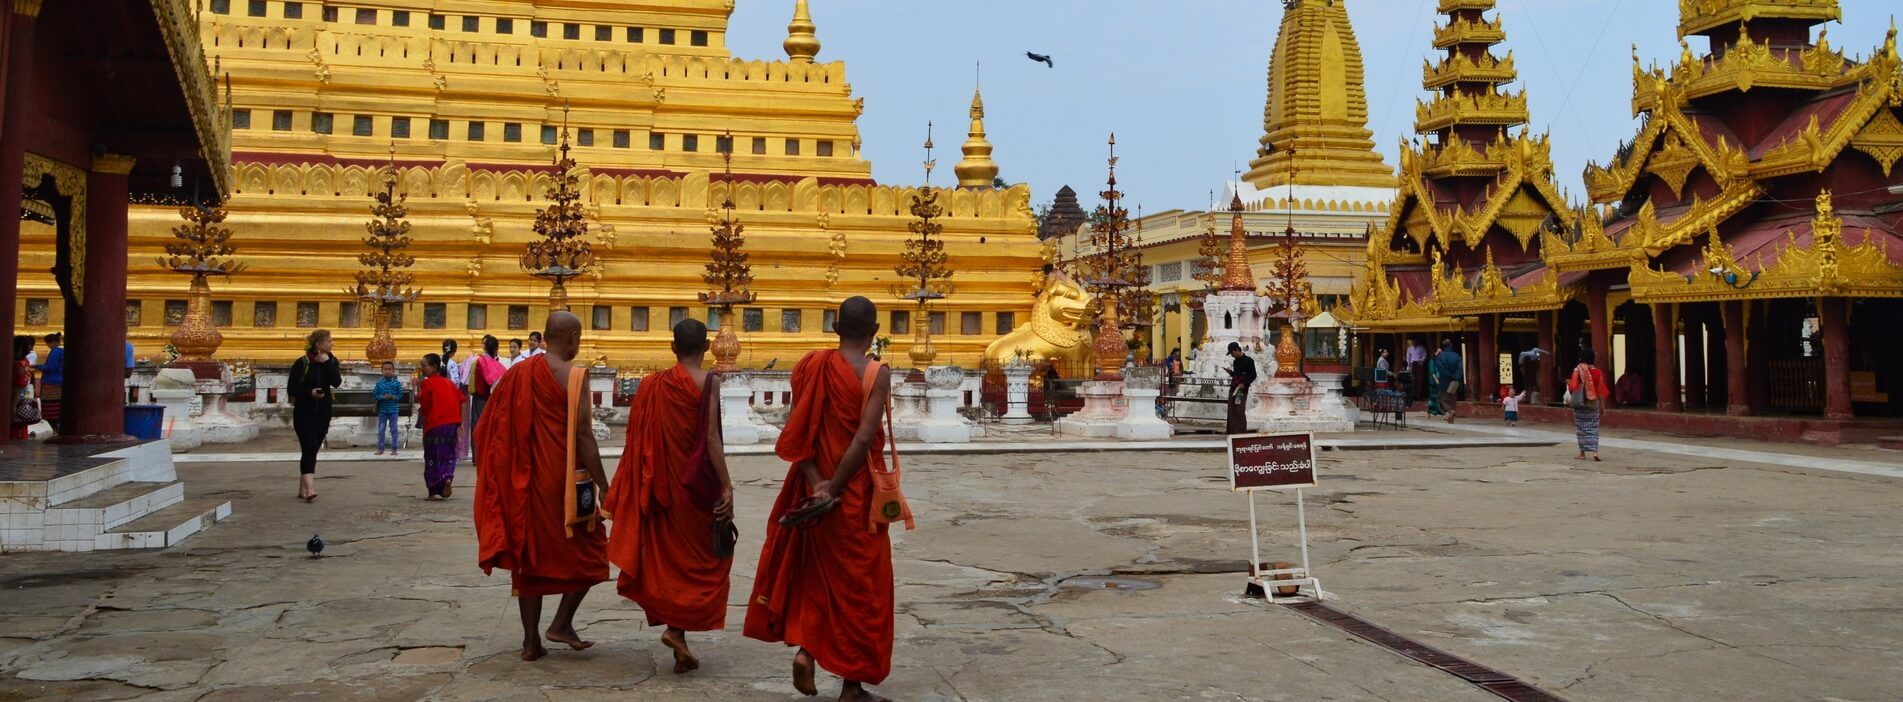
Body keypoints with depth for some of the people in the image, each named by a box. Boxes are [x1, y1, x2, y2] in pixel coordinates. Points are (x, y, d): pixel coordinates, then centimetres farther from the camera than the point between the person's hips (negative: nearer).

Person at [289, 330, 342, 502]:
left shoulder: (331, 361, 5)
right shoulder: (302, 363, -7)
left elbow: (336, 382, -11)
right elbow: (291, 389, -6)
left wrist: (327, 363, -15)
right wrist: (309, 393, -21)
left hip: (323, 413, 5)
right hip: (304, 413, -5)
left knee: (312, 451, 9)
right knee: (309, 449, -16)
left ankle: (302, 489, 16)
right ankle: (309, 489, -25)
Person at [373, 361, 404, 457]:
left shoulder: (397, 383, -3)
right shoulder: (379, 382, 0)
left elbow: (401, 395, 0)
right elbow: (375, 394, 1)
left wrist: (393, 397, -18)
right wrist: (383, 397, -16)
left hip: (393, 409, -1)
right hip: (382, 409, 1)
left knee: (393, 430, 3)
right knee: (381, 430, 8)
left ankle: (394, 449, 10)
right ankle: (380, 449, 16)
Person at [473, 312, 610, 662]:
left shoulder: (518, 373, 5)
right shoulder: (572, 376, -12)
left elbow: (490, 429, 8)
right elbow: (583, 436, -18)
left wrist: (515, 475, 18)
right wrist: (604, 486, -15)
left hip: (524, 482, 6)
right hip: (564, 480, -5)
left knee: (530, 553, 13)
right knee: (590, 550, 13)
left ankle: (531, 640, 15)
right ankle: (562, 623, 4)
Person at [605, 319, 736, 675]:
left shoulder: (653, 384, 2)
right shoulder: (708, 381, -10)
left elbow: (641, 439, 5)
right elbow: (711, 437, -17)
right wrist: (726, 486, -15)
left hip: (663, 484, 4)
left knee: (669, 557, 12)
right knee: (704, 558, 9)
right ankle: (677, 628, -6)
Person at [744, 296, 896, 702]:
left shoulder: (811, 366, 2)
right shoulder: (876, 374, -12)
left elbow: (797, 434, -6)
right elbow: (863, 440, -21)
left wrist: (817, 485, -12)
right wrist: (834, 489, -15)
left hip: (814, 489, 4)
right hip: (856, 495, -4)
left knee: (818, 574, 24)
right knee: (859, 585, 6)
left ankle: (805, 649, 8)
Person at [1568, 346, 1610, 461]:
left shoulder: (1577, 370, -10)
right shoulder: (1597, 372, -3)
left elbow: (1573, 387, -11)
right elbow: (1601, 391, -1)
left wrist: (1569, 383, 11)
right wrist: (1602, 406, 6)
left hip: (1580, 403, -2)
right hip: (1593, 403, 2)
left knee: (1581, 426, 8)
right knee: (1593, 427, 7)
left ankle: (1582, 453, 11)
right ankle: (1595, 451, -9)